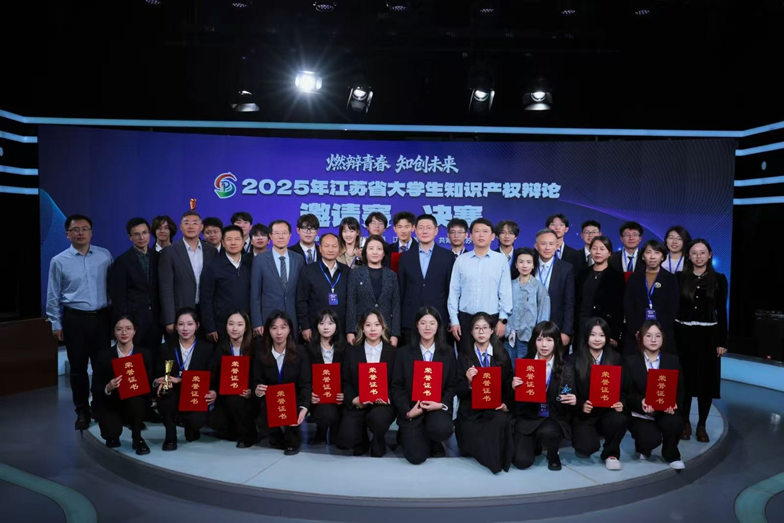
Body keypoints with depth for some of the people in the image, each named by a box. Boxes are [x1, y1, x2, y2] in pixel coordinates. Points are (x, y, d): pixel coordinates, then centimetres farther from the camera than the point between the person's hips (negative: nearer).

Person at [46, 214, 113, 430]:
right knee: (78, 367, 8)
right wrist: (56, 324, 2)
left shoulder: (105, 255, 2)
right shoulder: (59, 261, -1)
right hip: (74, 319, -1)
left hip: (101, 317, 1)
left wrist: (115, 314, 3)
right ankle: (82, 411, 21)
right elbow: (53, 296, 4)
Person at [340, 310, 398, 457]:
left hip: (383, 403, -1)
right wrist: (354, 400, -13)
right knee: (348, 438, -24)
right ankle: (362, 441, 16)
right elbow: (346, 381, 5)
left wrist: (387, 397, -16)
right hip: (357, 404, 1)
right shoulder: (352, 352, 9)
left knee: (377, 417, -36)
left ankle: (378, 448, -1)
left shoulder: (393, 352, 6)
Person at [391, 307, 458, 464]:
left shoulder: (448, 352, 5)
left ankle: (434, 442, 6)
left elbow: (452, 385, 3)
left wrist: (441, 404, -15)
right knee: (416, 456, -16)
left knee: (442, 429, -33)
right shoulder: (404, 353, 2)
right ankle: (408, 436, 21)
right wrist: (407, 411, -14)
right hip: (412, 410, -1)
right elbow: (396, 386, 0)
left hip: (437, 407, 1)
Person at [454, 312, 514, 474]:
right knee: (474, 443, -27)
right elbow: (459, 392, 1)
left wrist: (506, 403, -12)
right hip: (471, 410, -1)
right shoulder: (464, 357, 5)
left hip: (495, 409, 1)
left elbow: (509, 386, 8)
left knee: (502, 421, -35)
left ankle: (496, 458, -10)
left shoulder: (503, 355, 9)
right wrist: (468, 382, -21)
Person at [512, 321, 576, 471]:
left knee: (547, 432, -36)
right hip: (528, 417, 1)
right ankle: (536, 443, 23)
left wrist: (574, 402, -22)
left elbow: (570, 400, 1)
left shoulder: (566, 369, -4)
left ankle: (553, 455, 3)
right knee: (521, 461, -14)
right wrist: (514, 388, -19)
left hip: (554, 418, -1)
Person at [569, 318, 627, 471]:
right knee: (586, 448, -24)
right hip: (584, 414, -2)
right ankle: (582, 436, 18)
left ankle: (611, 453, 0)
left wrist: (621, 403, -16)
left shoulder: (616, 358, 5)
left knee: (619, 420, -33)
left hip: (607, 412, 2)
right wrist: (581, 405, -21)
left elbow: (623, 387, 5)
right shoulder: (575, 359, -3)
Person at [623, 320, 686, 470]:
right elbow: (628, 392, -6)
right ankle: (642, 447, 14)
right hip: (640, 413, -2)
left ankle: (671, 455, 1)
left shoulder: (673, 360, 4)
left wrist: (674, 404, -21)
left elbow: (680, 390, 1)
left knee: (675, 422, -32)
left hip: (665, 411, 2)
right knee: (652, 439, -28)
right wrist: (641, 402, -28)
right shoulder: (630, 361, -3)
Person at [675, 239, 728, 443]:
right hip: (683, 334, 0)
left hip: (708, 335, 0)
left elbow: (721, 312, 2)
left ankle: (702, 426, 18)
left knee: (706, 381, 5)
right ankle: (685, 423, 20)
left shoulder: (719, 279, 2)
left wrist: (722, 341, -1)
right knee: (684, 380, 5)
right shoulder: (679, 278, 1)